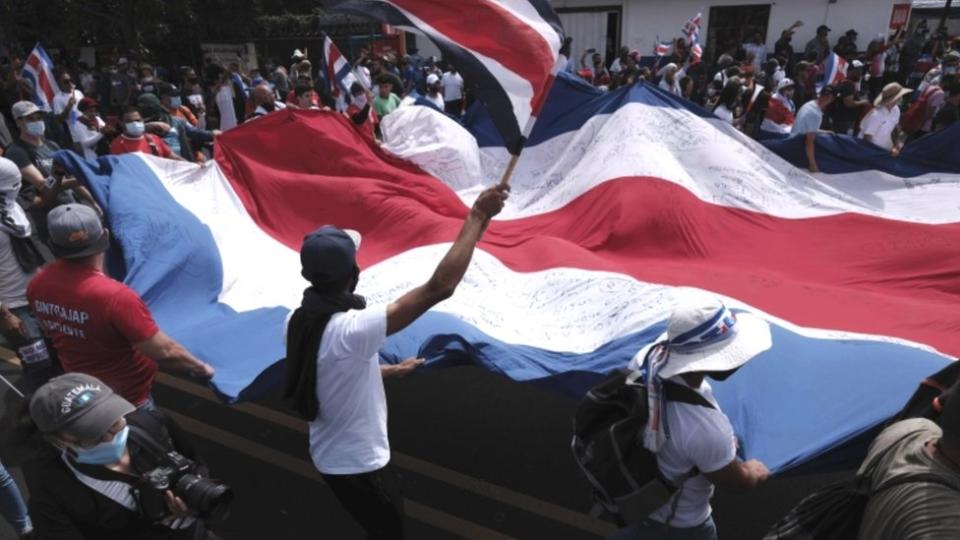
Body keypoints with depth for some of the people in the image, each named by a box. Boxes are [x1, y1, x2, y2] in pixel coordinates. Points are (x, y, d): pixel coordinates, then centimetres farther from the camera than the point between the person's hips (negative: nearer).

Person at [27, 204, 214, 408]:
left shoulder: (37, 285, -15)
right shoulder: (115, 296, -38)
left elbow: (52, 332, 5)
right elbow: (164, 352, -34)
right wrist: (201, 368, -17)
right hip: (129, 394, -6)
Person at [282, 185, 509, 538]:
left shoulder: (299, 322, -9)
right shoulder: (350, 330, -36)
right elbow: (439, 288, -40)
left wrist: (392, 370, 21)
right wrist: (477, 216, -32)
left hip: (331, 455, 8)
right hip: (357, 464, -8)